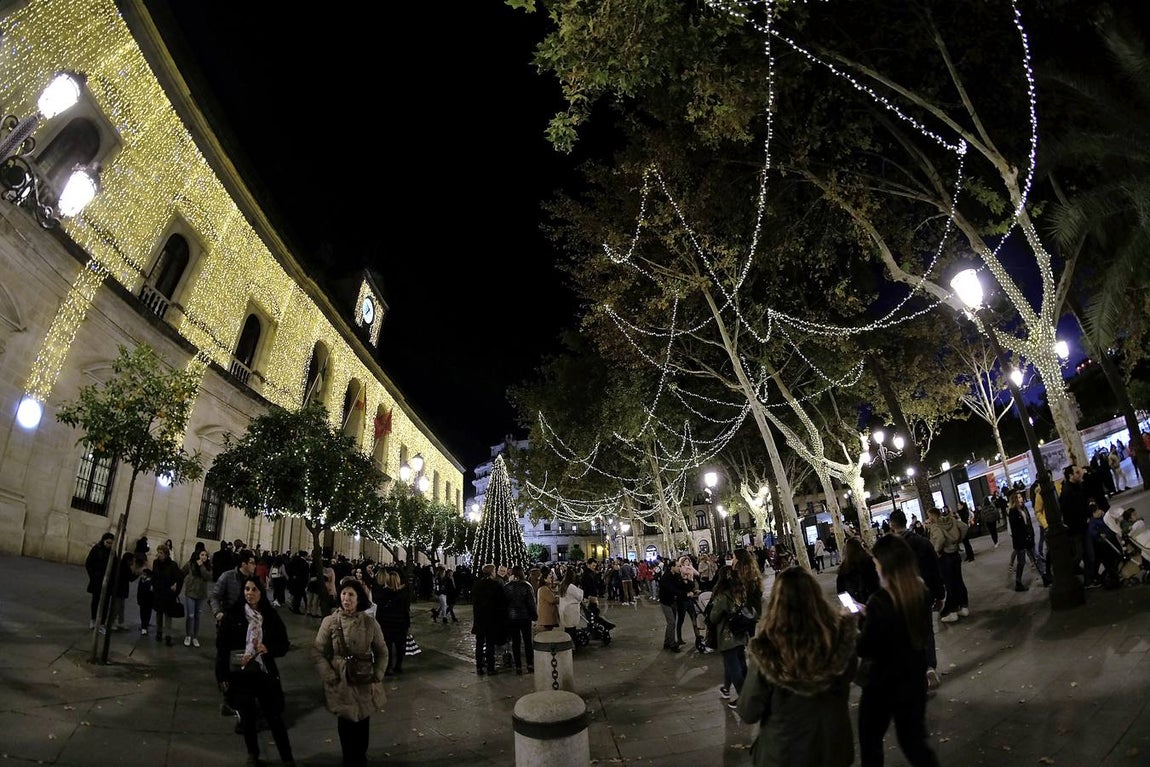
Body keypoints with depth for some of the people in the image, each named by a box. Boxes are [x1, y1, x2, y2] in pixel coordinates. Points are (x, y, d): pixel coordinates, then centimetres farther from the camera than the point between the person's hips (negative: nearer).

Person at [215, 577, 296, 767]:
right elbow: (221, 647, -3)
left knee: (275, 717, 5)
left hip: (265, 673, 0)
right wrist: (222, 677, -5)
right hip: (239, 674, 0)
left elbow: (284, 645, 2)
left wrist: (268, 649, -17)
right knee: (247, 718, 16)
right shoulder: (232, 614, -8)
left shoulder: (271, 615, -5)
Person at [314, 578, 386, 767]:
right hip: (340, 684, -1)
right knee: (345, 726, 12)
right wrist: (331, 678, -11)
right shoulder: (329, 622, -10)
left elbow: (382, 652, 0)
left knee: (362, 726, 14)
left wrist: (376, 678, -7)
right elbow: (318, 652, -5)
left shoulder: (370, 623, -9)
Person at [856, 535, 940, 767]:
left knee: (870, 741, 18)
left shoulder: (880, 601, -28)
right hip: (914, 679, 6)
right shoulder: (922, 592, -8)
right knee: (913, 740, 23)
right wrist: (868, 614, 12)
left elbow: (864, 649, -20)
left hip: (883, 684, -6)